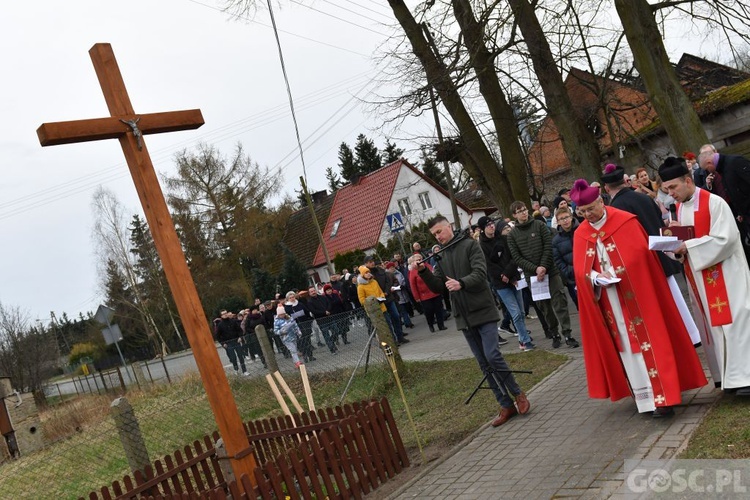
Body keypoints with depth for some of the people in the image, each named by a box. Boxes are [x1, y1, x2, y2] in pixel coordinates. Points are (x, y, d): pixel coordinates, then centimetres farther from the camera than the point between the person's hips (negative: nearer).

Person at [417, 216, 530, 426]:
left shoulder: (469, 245, -4)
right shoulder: (441, 257, 13)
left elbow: (480, 273, -16)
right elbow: (437, 287, 8)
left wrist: (461, 283, -35)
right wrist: (423, 272, -8)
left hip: (483, 311, -6)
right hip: (464, 317, 6)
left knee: (492, 355, -14)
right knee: (484, 364, 6)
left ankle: (517, 393, 8)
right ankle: (506, 405, 14)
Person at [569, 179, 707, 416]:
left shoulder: (625, 221, -6)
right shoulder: (580, 235, 6)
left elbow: (640, 254, -11)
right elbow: (580, 270, 1)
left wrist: (616, 274, -16)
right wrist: (597, 277, -17)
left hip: (635, 294, -4)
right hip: (610, 302, 4)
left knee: (646, 340, -4)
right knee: (625, 345, 8)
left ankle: (662, 395, -1)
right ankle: (642, 394, 18)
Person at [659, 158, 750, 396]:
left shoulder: (714, 203, -14)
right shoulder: (680, 208, 8)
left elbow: (724, 238, -21)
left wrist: (687, 246, -21)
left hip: (723, 274, -7)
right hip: (699, 278, 7)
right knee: (712, 324, 10)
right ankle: (727, 374, 19)